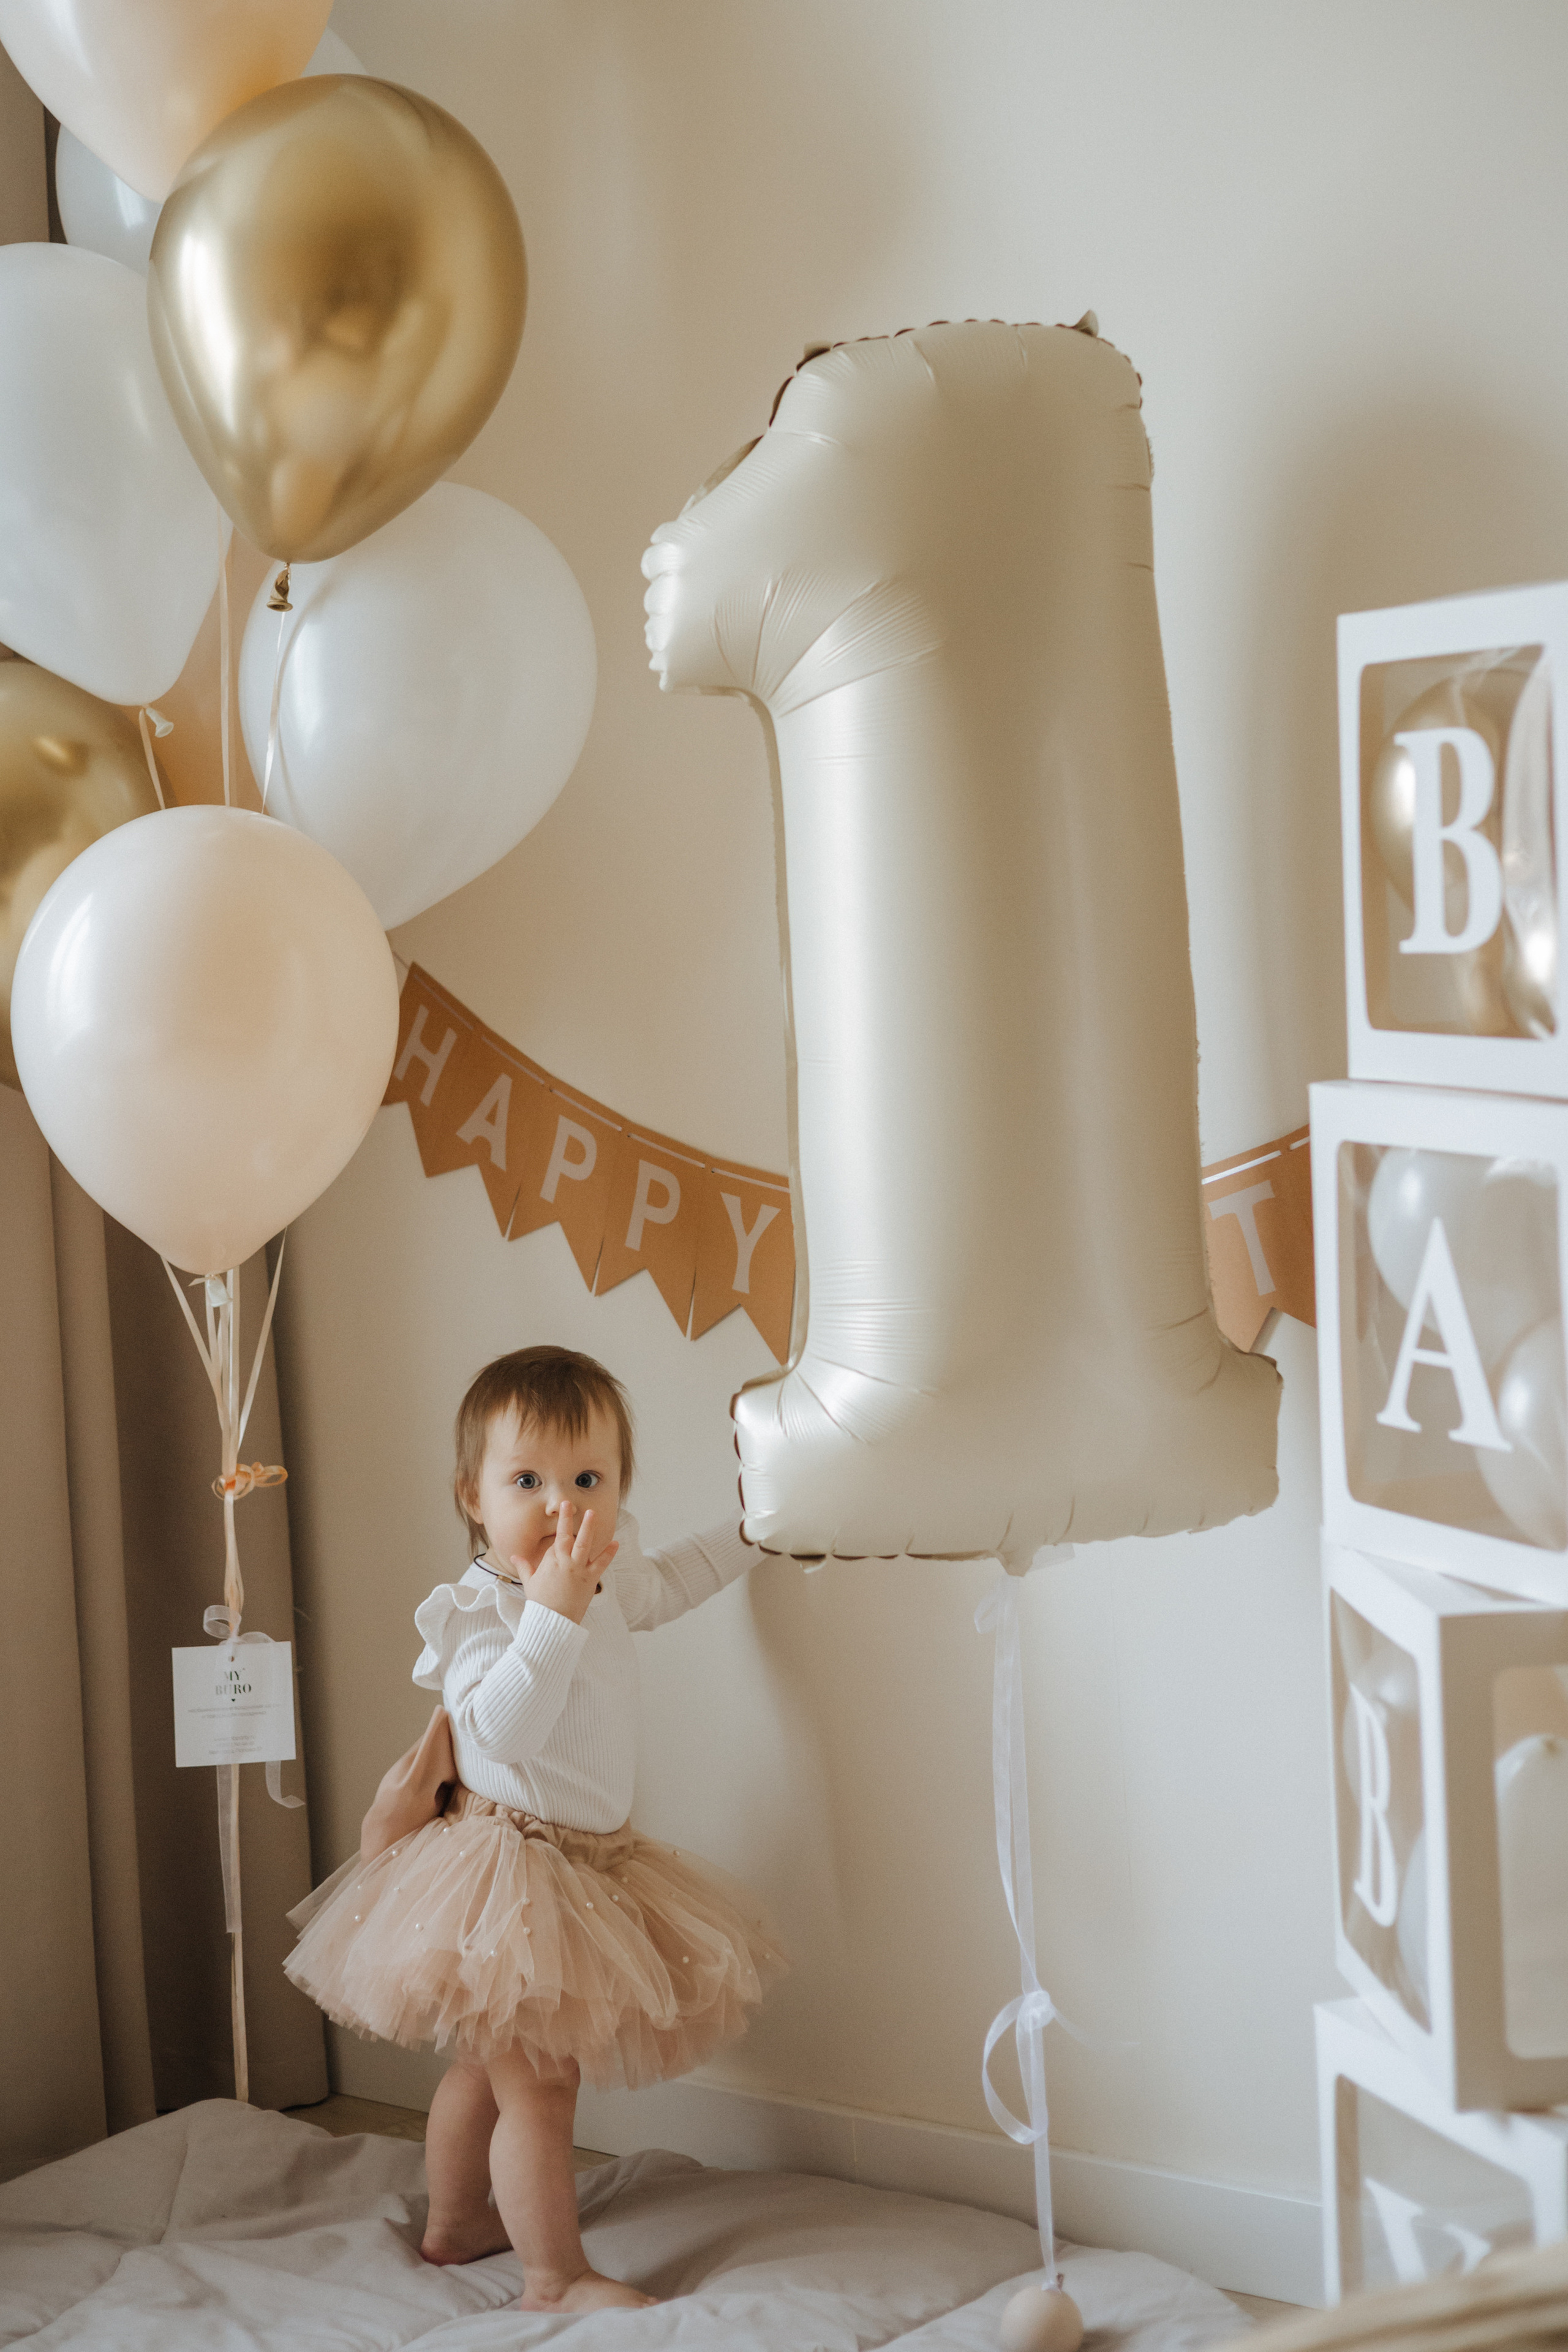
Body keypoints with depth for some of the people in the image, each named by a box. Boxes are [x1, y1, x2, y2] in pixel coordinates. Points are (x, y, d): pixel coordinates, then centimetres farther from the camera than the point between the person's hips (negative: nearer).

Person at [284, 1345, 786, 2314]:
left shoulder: (605, 1578, 5)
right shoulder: (478, 1611, -21)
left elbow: (665, 1583, 30)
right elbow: (505, 1730, -36)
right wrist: (551, 1610, -39)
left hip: (589, 1859, 9)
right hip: (510, 1868, -9)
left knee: (491, 2063, 23)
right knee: (540, 2080, -6)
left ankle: (457, 2223, 38)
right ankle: (556, 2275, 5)